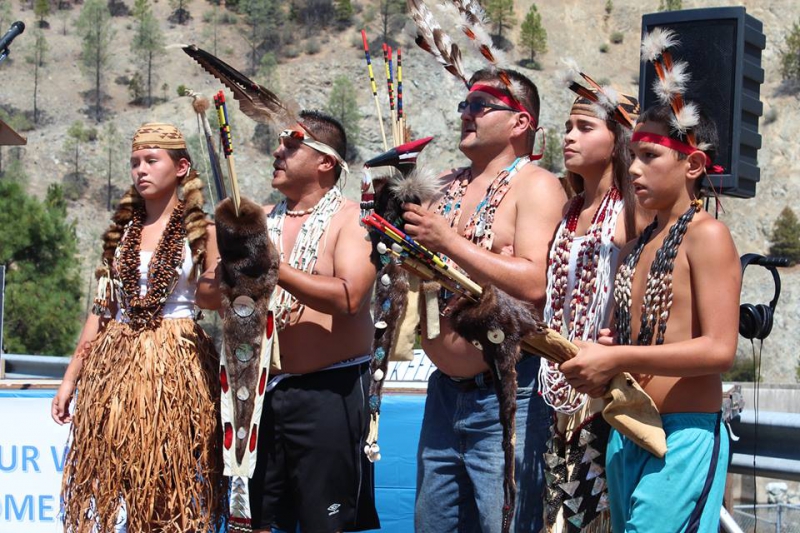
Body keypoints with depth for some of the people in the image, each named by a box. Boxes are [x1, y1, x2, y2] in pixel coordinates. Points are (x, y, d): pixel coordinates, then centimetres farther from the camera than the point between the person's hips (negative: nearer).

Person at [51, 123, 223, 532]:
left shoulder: (201, 231, 3)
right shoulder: (122, 231, 14)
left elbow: (219, 298, -3)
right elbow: (103, 309, 14)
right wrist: (70, 378, 11)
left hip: (177, 367, -4)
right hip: (114, 366, 4)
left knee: (168, 482, -4)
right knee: (108, 486, 0)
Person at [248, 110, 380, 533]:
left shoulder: (351, 219, -4)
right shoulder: (263, 221, 14)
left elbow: (348, 298, -20)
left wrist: (277, 269, -20)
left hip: (328, 391, -6)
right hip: (266, 390, 6)